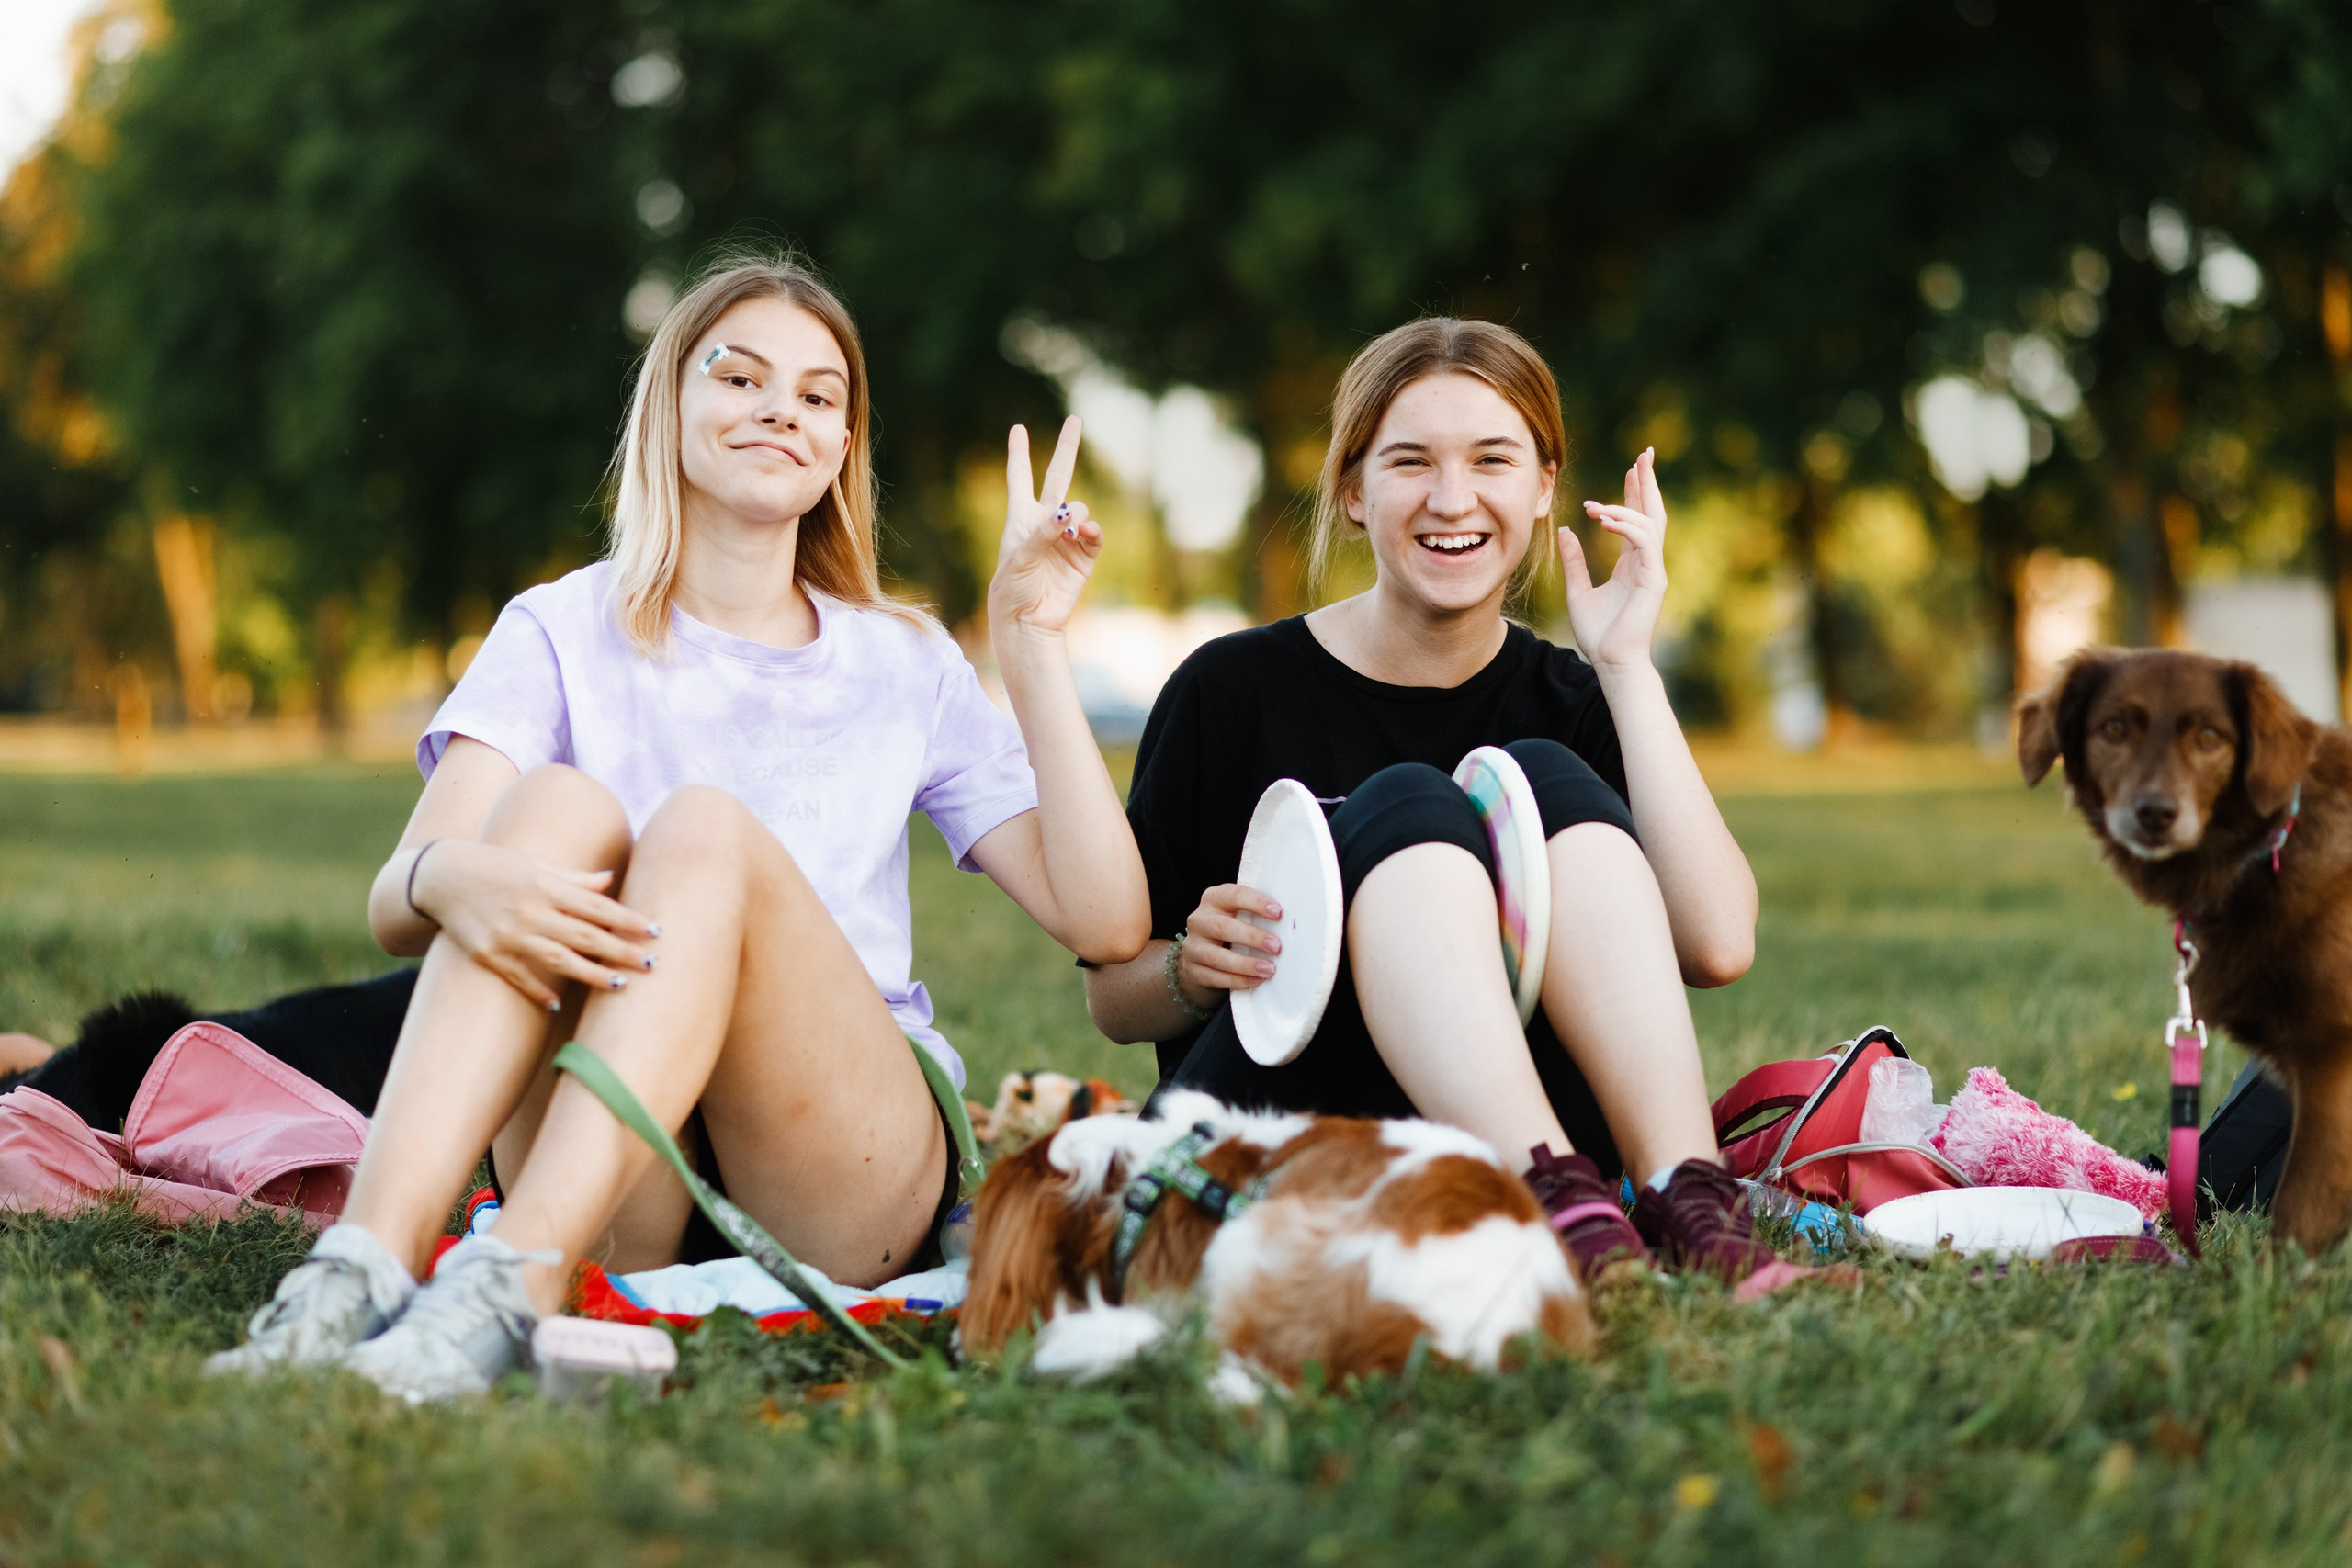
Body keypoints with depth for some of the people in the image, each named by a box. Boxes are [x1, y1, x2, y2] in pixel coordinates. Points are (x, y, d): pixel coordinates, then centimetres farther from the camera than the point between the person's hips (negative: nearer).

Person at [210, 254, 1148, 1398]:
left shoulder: (906, 668, 15)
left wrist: (1031, 643, 1)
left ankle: (510, 1289, -46)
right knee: (556, 803, -24)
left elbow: (1105, 922, 4)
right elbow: (394, 906, -6)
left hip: (848, 1189, 0)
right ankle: (368, 1263, -43)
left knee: (706, 829, -25)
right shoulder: (563, 636, 11)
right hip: (612, 1204, 0)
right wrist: (450, 878, -31)